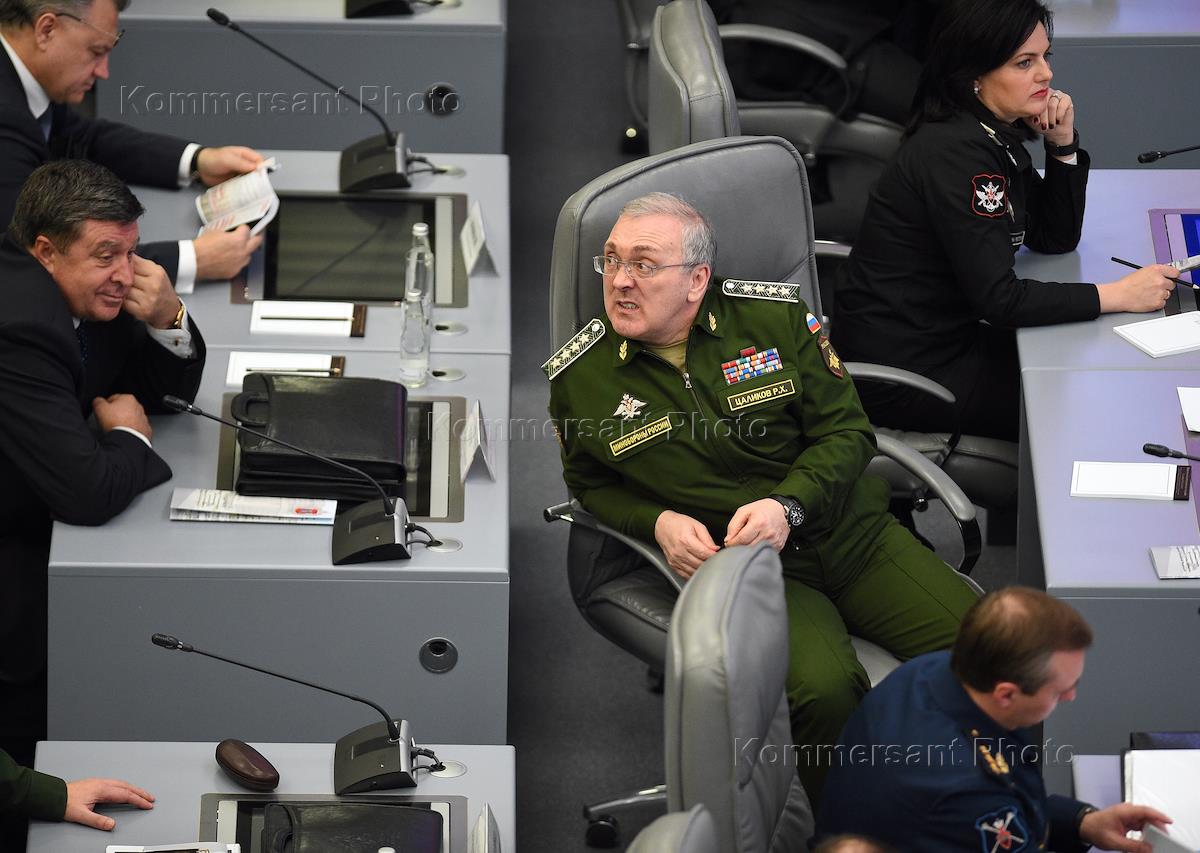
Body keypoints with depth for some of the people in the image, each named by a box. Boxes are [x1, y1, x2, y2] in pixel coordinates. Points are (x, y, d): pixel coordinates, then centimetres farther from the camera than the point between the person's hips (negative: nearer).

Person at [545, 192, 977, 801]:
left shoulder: (776, 317, 3)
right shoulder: (577, 378, 3)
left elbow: (847, 431, 3)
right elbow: (592, 488, 16)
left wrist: (787, 505, -15)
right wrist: (658, 522, -6)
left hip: (849, 532, 2)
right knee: (823, 691, -35)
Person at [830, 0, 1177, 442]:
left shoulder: (995, 135, 5)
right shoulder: (955, 152, -24)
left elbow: (1056, 238, 11)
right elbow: (997, 298, -25)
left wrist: (1062, 141, -4)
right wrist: (1119, 295, -20)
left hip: (945, 337, 9)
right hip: (903, 370, -9)